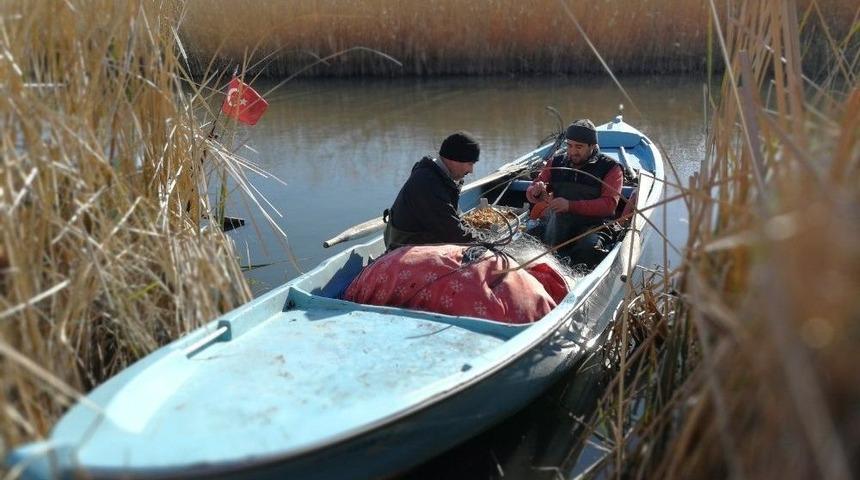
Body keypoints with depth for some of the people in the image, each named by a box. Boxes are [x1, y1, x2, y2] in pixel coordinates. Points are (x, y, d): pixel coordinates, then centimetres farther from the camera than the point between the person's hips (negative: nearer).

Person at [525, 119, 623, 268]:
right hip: (559, 223, 3)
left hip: (593, 225, -3)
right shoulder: (556, 163, 14)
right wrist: (536, 191, -11)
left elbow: (609, 204, -10)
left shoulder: (610, 168, 3)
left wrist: (570, 205, -22)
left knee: (589, 248, -36)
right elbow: (531, 194, 17)